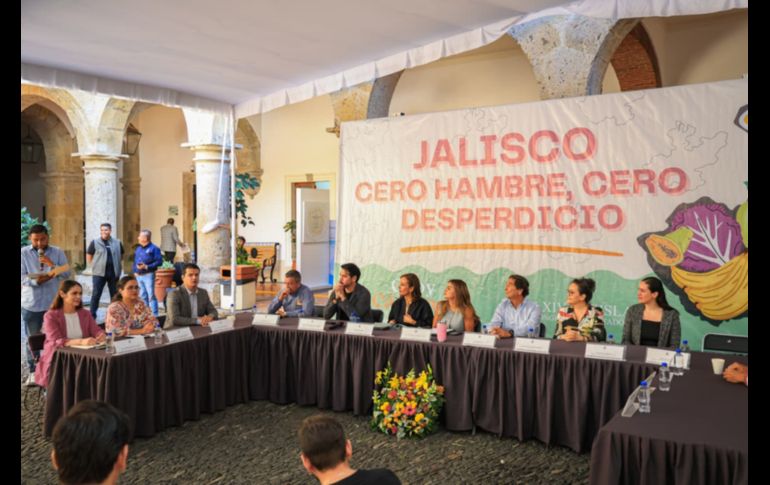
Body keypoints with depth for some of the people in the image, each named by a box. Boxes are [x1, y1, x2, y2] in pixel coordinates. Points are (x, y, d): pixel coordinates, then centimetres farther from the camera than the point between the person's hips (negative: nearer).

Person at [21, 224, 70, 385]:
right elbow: (22, 277, -8)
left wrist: (52, 265, -19)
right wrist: (36, 281, -26)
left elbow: (66, 274, -4)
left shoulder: (58, 252, 2)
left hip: (53, 303, 0)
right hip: (30, 304, 0)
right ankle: (33, 371, 20)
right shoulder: (24, 253, 0)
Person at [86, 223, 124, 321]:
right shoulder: (95, 243, 0)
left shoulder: (117, 243, 7)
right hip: (99, 273, -2)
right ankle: (92, 315, 3)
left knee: (115, 294, 9)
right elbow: (88, 257, 5)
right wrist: (97, 265, 2)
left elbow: (121, 256, 18)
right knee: (96, 294, -3)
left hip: (113, 273, 3)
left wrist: (115, 265, 9)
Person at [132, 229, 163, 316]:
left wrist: (146, 267, -19)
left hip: (148, 275, -7)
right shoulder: (138, 248, 15)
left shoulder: (153, 248, -8)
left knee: (151, 295, -7)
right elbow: (135, 261, 21)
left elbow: (159, 262, -14)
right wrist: (135, 271, 9)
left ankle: (154, 315, -4)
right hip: (138, 276, 7)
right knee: (142, 296, 13)